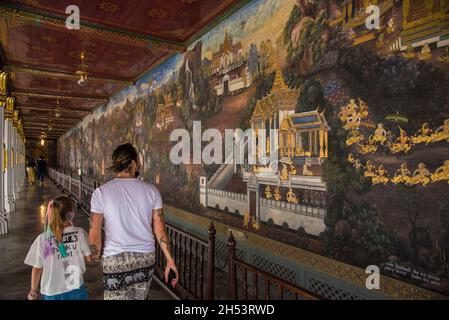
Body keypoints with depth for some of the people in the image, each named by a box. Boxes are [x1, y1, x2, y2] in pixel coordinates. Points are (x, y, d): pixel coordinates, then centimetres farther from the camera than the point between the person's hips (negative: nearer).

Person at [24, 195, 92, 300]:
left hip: (52, 294, 0)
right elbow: (89, 258, -4)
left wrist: (33, 292, 10)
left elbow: (37, 269, -5)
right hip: (76, 291, 0)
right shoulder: (80, 233, -16)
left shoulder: (42, 239, -16)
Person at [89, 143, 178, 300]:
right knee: (139, 297, 20)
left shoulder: (101, 192, -8)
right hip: (146, 258, 2)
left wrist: (96, 255, 12)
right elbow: (160, 230, -4)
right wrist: (170, 261, 3)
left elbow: (94, 233, -5)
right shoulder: (151, 190, -5)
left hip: (115, 261, -2)